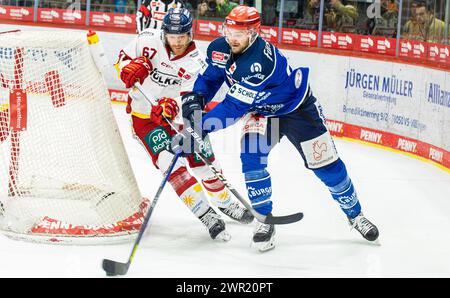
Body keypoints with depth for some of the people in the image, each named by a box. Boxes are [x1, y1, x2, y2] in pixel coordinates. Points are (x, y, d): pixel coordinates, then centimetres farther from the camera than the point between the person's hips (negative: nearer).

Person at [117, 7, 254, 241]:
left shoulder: (196, 62, -13)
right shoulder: (149, 40, -14)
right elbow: (123, 58, 1)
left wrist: (170, 107, -43)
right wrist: (131, 66, -22)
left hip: (176, 116, 2)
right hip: (144, 116, -2)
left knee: (203, 160, 7)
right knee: (172, 163, -19)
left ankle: (225, 202, 34)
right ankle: (206, 215, -19)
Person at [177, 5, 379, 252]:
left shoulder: (261, 61, -39)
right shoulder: (219, 49, -16)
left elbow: (235, 105, -38)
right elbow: (210, 77, 2)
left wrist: (201, 125, -37)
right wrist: (195, 97, -19)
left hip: (297, 108, -6)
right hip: (261, 111, 6)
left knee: (327, 166, -1)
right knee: (251, 159, -17)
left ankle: (354, 214, 21)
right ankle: (264, 221, -2)